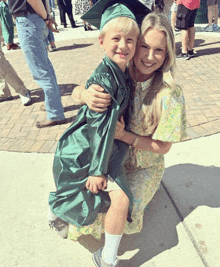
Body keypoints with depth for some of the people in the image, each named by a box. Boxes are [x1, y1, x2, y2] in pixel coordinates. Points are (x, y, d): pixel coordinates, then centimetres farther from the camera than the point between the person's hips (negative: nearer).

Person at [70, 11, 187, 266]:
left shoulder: (170, 95, -22)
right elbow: (75, 91, -8)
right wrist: (84, 94, -33)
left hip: (144, 167, -2)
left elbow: (162, 147, -15)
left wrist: (125, 135, -28)